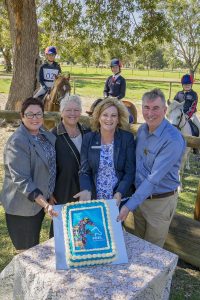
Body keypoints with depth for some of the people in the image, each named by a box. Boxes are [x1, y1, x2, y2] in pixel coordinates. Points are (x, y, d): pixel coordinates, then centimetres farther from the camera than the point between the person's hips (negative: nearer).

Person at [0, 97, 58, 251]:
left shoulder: (47, 136, 1)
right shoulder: (16, 142, -22)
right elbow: (21, 180, -26)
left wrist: (46, 201, 6)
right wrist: (45, 204, -30)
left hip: (42, 200, 7)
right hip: (23, 206, -7)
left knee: (35, 247, 24)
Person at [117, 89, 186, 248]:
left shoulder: (173, 139, -25)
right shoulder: (142, 129, -3)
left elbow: (154, 178, -27)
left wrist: (129, 205, -27)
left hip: (161, 201, -6)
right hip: (140, 194, 6)